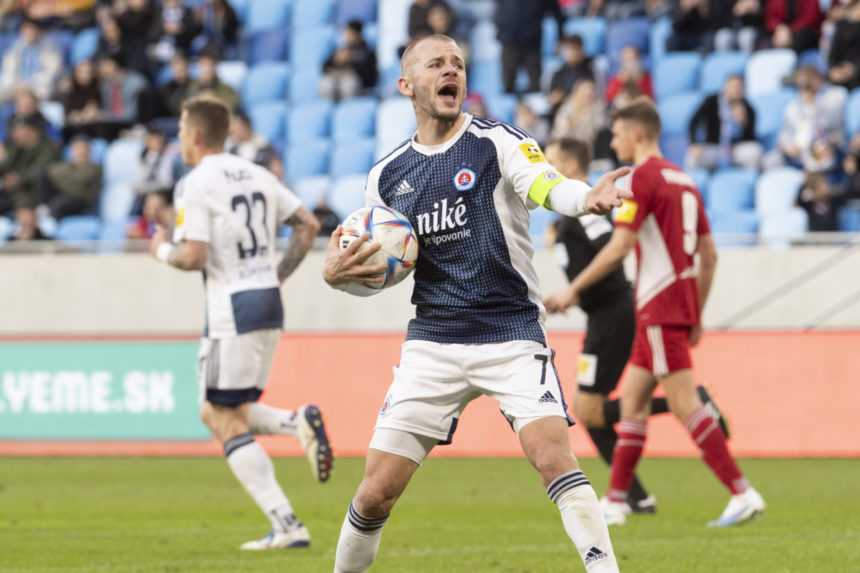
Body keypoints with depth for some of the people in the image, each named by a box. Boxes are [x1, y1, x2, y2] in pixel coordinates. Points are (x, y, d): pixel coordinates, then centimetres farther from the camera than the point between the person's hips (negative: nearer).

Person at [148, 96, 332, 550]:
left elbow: (194, 256, -18)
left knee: (229, 425, -1)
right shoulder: (255, 175, 12)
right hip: (269, 303, 8)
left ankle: (286, 526, -10)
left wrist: (163, 251, 2)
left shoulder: (195, 185, -10)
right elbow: (308, 224, 14)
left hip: (232, 309, -8)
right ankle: (299, 423, -7)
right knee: (215, 415, 19)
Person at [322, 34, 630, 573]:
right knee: (377, 490, 0)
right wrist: (336, 273, -4)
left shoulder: (499, 143, -5)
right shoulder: (387, 175, 9)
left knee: (553, 455, -23)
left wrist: (586, 198, -49)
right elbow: (375, 269, 20)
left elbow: (548, 187, -26)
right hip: (432, 342, 3)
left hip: (512, 334, -3)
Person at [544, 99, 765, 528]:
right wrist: (697, 315, 22)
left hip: (660, 307, -9)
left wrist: (573, 290, -8)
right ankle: (615, 501, 14)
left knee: (684, 403, -9)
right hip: (683, 302, 9)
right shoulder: (683, 180, 16)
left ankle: (742, 492, -13)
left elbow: (618, 248, -16)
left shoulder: (643, 177, -10)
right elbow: (709, 254, 17)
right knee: (632, 399, 12)